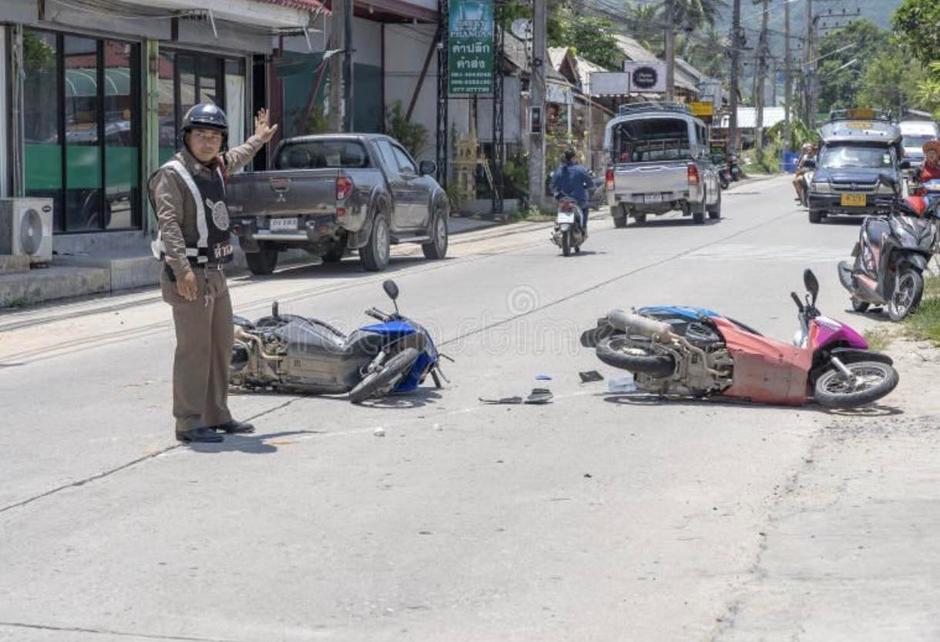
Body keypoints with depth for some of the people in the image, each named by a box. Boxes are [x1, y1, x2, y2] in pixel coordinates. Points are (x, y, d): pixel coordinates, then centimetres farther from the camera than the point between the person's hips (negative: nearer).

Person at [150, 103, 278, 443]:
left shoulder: (215, 169, 15)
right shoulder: (172, 175, -11)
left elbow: (234, 160, 41)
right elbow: (170, 225, -21)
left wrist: (258, 140, 55)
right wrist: (182, 270, -30)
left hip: (215, 272, 9)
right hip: (190, 276, -9)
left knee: (222, 345, 14)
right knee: (194, 349, -9)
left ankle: (216, 415, 24)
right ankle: (189, 424, -5)